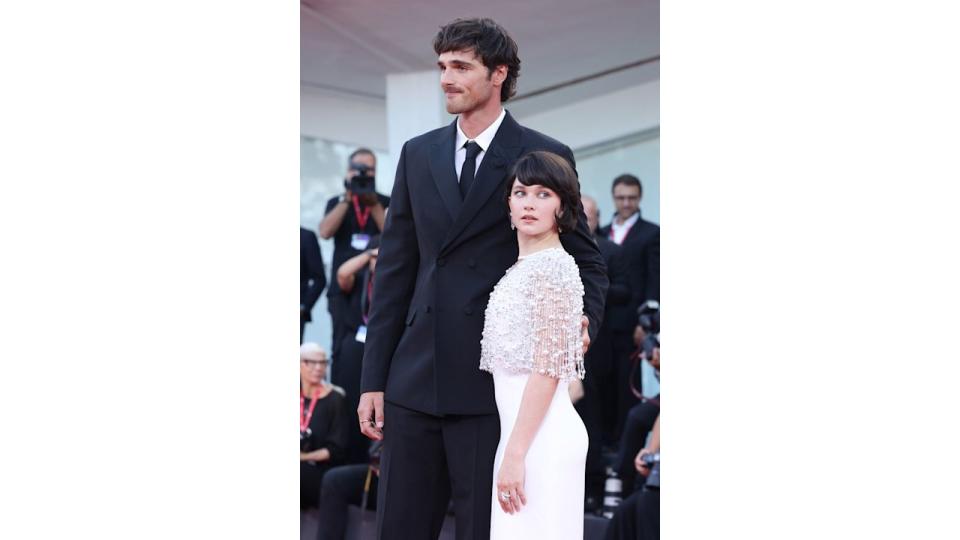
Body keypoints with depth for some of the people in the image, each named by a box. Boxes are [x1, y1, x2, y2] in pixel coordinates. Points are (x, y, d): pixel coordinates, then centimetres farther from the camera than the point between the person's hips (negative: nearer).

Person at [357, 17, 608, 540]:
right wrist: (373, 378, 8)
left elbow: (586, 260, 6)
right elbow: (395, 271, 12)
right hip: (416, 380, 4)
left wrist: (581, 321, -15)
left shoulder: (545, 157, 0)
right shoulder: (418, 154, 12)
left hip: (495, 382, -4)